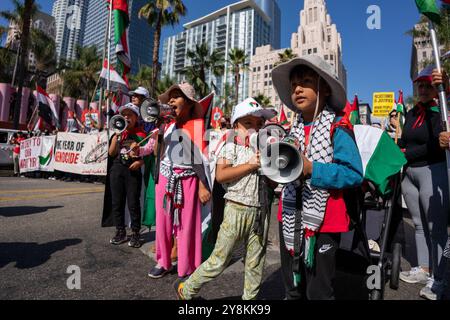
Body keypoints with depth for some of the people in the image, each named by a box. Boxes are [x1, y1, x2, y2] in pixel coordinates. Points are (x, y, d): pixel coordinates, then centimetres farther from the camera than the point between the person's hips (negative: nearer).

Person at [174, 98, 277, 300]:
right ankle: (186, 289, 25)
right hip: (237, 209, -5)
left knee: (255, 263, 14)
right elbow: (220, 175, -18)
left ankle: (250, 297, 35)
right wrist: (250, 165, -17)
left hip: (261, 210, 5)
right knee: (219, 259, 5)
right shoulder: (231, 147, -4)